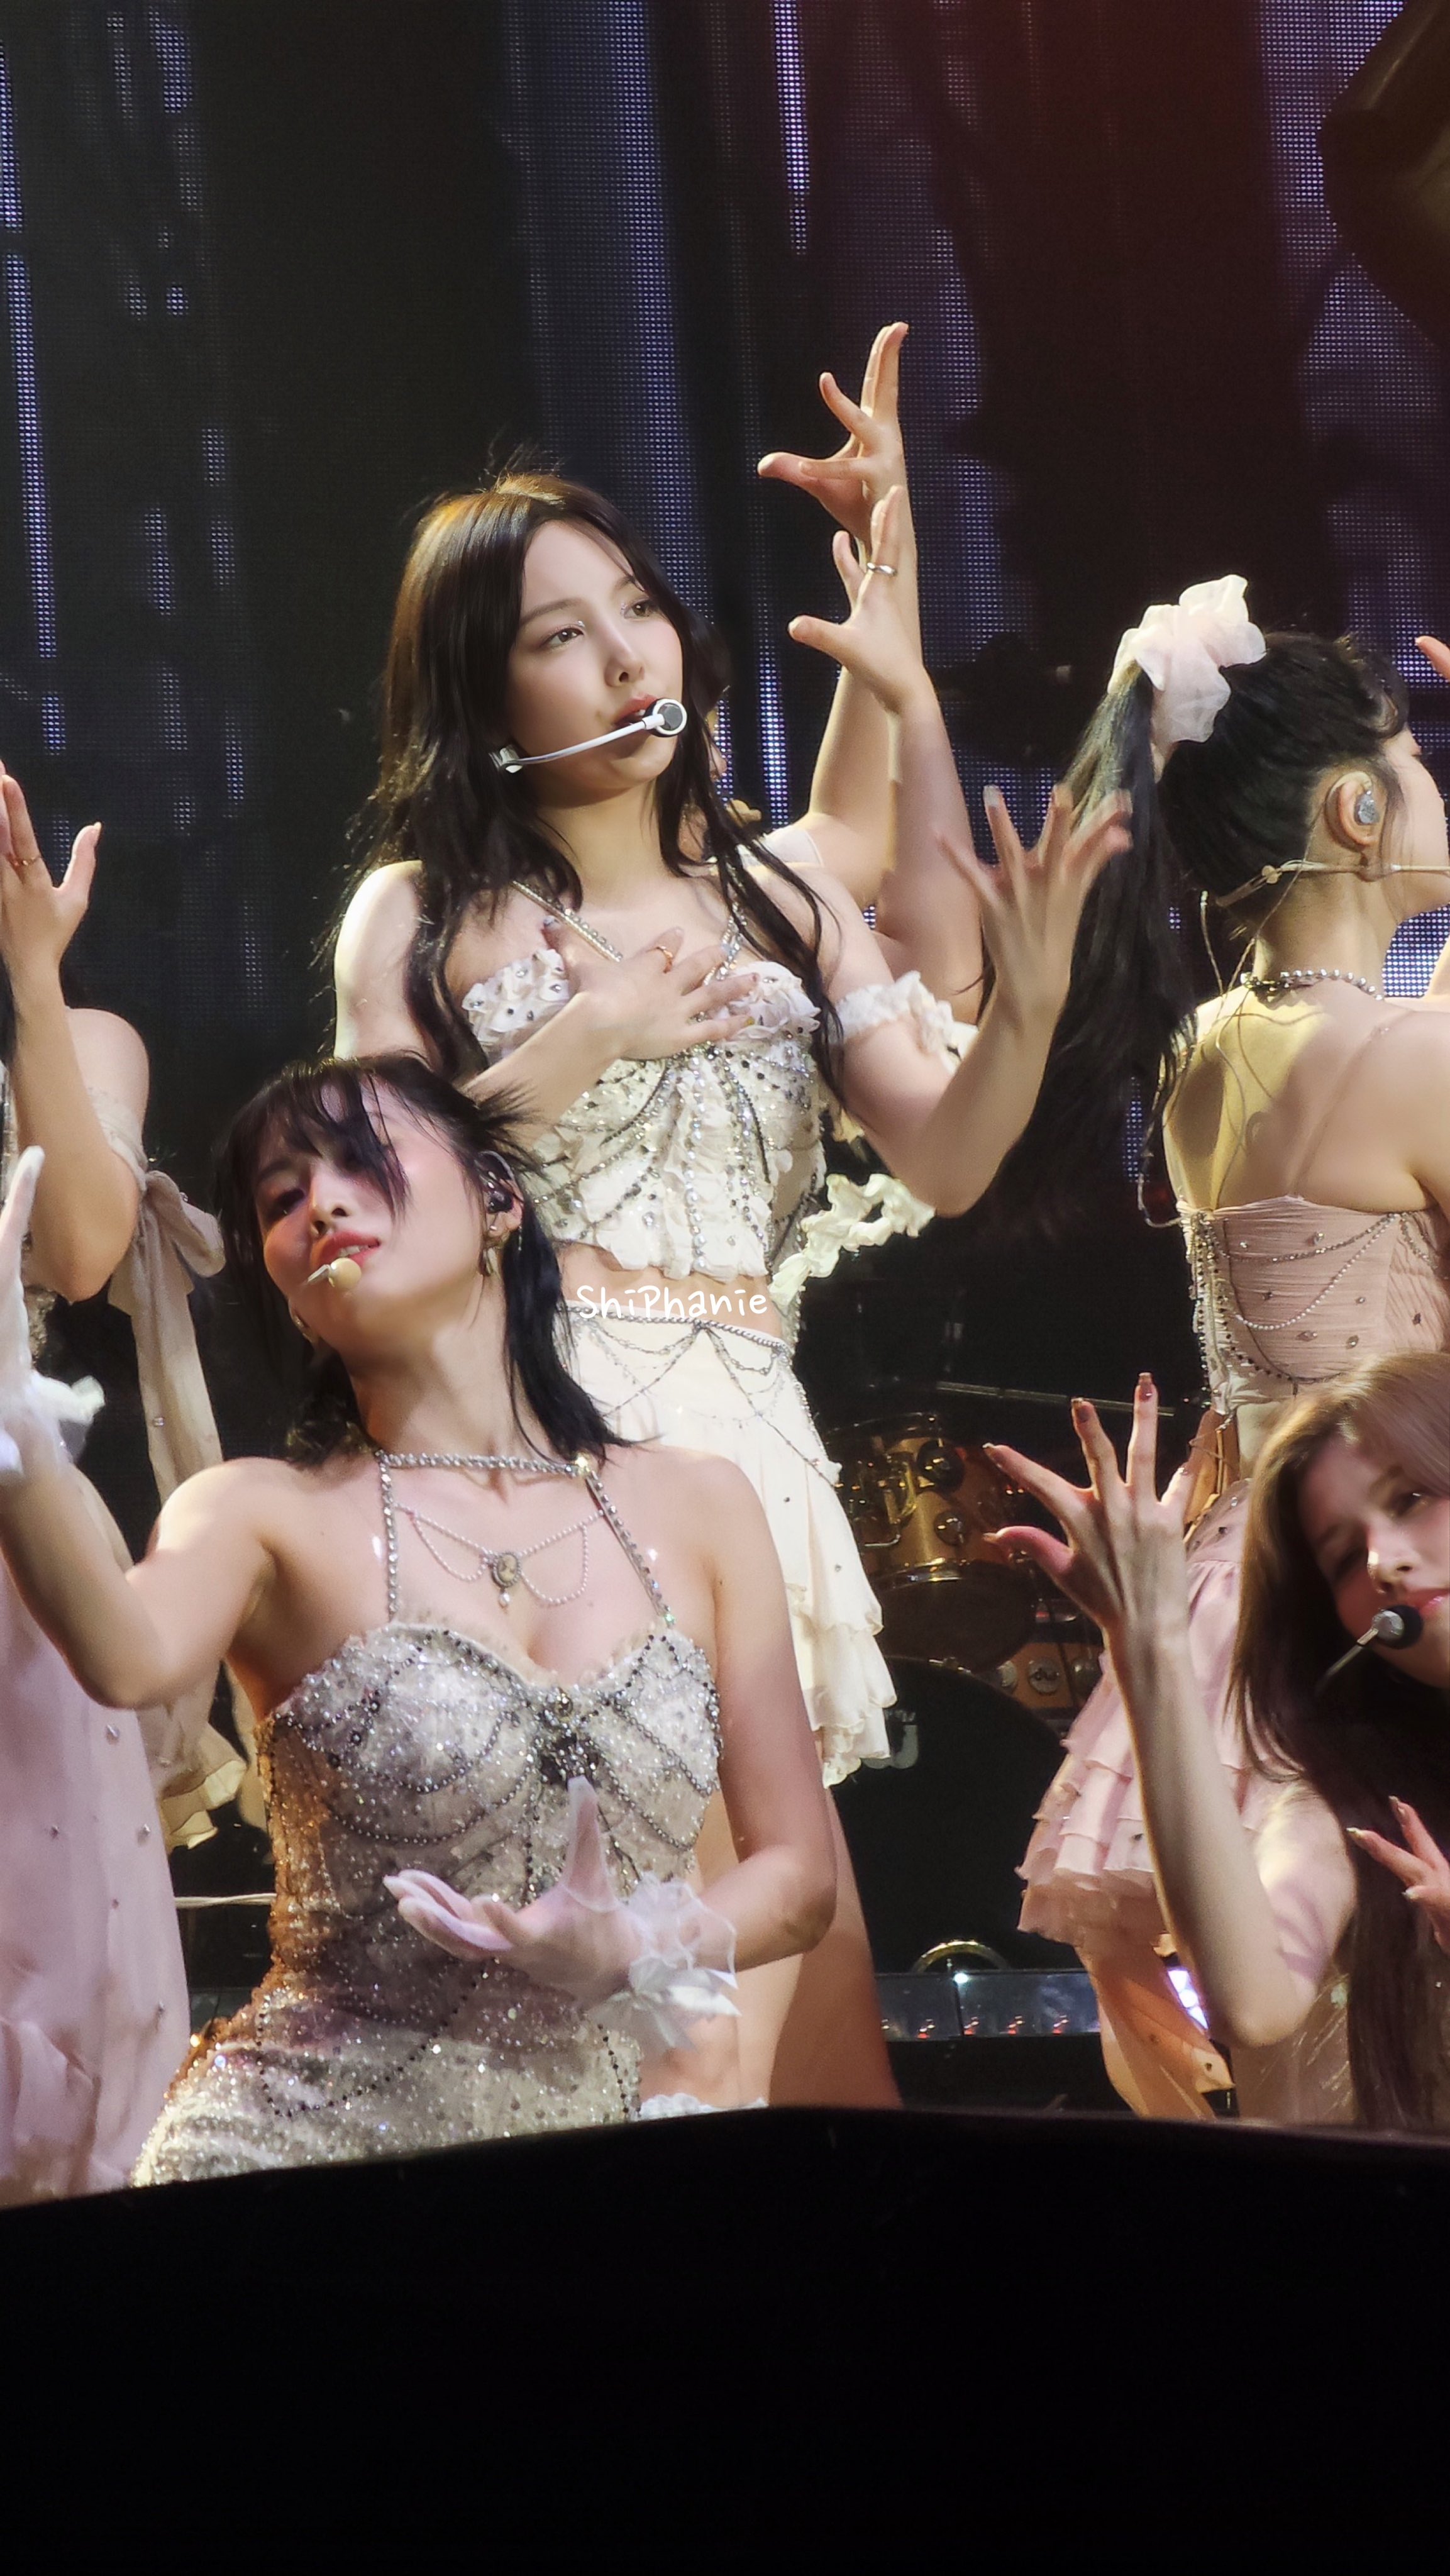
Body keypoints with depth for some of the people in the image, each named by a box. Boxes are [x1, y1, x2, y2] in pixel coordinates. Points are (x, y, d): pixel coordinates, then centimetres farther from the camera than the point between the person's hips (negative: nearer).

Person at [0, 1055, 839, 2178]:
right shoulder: (261, 1516, 3)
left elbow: (798, 1872, 13)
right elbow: (131, 1660, -21)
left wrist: (634, 1955, -8)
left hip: (592, 2129, 3)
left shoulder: (699, 1511, 10)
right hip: (304, 2133, -3)